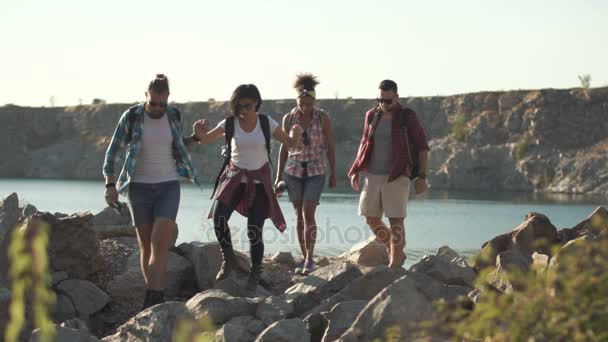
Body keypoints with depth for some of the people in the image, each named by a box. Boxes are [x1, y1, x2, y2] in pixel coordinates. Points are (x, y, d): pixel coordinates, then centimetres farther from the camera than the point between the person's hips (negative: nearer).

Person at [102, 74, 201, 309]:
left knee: (160, 243, -16)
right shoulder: (131, 117, -8)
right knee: (146, 245, 6)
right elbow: (112, 152, -3)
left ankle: (152, 301, -15)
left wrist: (196, 137, -2)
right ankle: (157, 298, 22)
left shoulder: (174, 116, 0)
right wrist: (110, 186, -13)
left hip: (168, 186, 0)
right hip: (139, 188, 0)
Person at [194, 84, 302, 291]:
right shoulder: (229, 124, -3)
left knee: (254, 231, -8)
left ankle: (255, 273, 15)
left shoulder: (266, 123, -4)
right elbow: (206, 139, -1)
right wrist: (200, 131, -24)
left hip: (259, 181, -1)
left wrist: (297, 134, -24)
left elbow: (291, 144, -1)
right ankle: (229, 260, -1)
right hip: (234, 177, 1)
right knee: (218, 217, -23)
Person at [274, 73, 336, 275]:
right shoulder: (288, 118, -4)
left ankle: (310, 259, -7)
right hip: (293, 171, 2)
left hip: (316, 171, -2)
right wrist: (278, 176, 2)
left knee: (308, 214, -14)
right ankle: (304, 258, 16)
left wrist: (333, 174, -2)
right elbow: (284, 147, 3)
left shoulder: (323, 118, -10)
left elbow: (330, 147, -3)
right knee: (299, 215, 5)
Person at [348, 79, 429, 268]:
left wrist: (421, 176, -12)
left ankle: (395, 264, -3)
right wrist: (356, 171, 11)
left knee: (396, 221, -7)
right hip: (373, 176, 5)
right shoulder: (372, 115, 7)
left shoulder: (407, 117, -6)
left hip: (397, 178, -5)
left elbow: (422, 147, -5)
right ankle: (397, 253, 24)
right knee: (372, 219, 7)